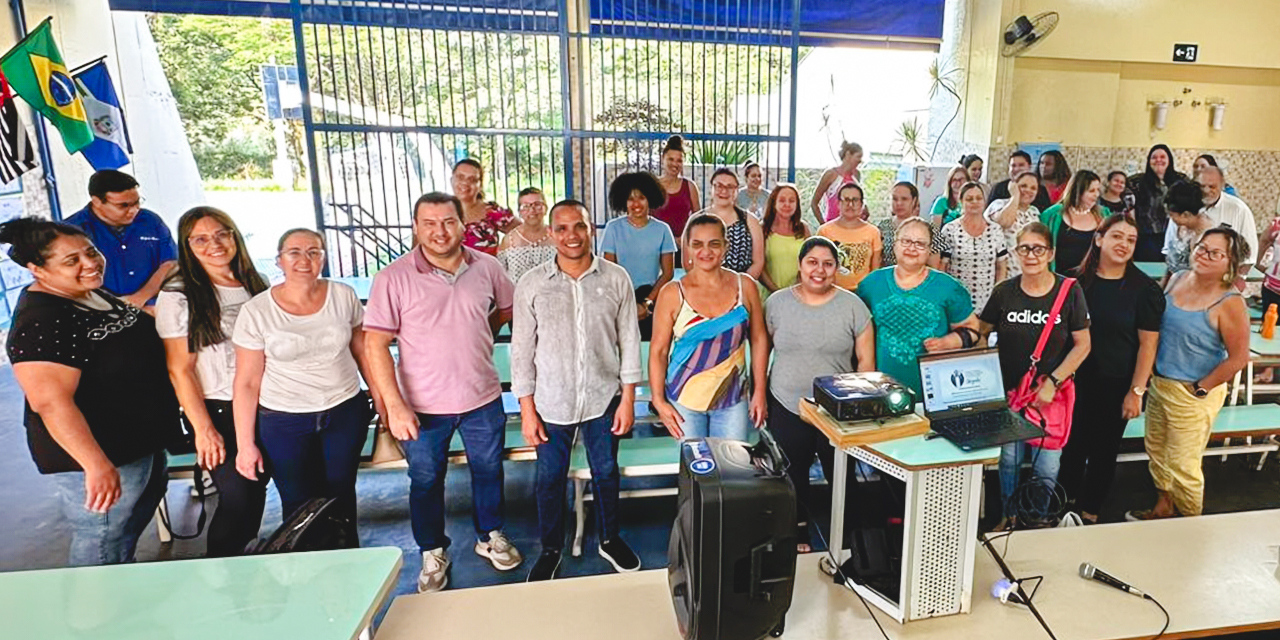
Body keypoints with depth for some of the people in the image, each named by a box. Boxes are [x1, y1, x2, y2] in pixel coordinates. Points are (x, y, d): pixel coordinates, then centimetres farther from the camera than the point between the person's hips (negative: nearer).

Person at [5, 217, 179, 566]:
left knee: (133, 526, 28)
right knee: (102, 544, 10)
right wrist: (96, 465, -36)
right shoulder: (41, 322, -26)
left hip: (143, 440, 10)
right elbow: (51, 403, -33)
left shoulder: (92, 294, 2)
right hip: (101, 456, -10)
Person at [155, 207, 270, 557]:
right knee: (236, 497, -2)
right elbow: (179, 370, -10)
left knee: (256, 490, 14)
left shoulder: (254, 285, 6)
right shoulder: (178, 296, -9)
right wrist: (203, 429, -11)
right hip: (219, 410, -5)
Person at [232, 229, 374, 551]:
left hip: (346, 414, 1)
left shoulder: (343, 296, -6)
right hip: (284, 422, -1)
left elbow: (363, 352, 4)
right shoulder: (256, 312, -10)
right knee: (299, 506, 10)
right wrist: (245, 445, -5)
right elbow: (247, 382, -6)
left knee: (341, 497, 13)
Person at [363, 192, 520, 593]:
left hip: (483, 397, 2)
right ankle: (433, 554, 39)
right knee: (426, 480, 16)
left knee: (488, 470, 18)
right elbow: (376, 343, -13)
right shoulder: (394, 278, -13)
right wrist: (395, 405, -17)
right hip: (422, 405, -2)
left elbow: (507, 309, 13)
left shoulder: (486, 267, -5)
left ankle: (490, 537, 43)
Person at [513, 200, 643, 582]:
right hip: (551, 403, 0)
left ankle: (609, 540, 41)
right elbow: (522, 350, -2)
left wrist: (628, 399, -3)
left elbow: (629, 340, -1)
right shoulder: (532, 286, -6)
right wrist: (527, 410, -4)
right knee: (550, 478, 14)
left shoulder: (616, 279, -5)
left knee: (606, 473, 17)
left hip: (604, 399, 0)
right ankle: (551, 549, 37)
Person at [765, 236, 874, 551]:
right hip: (786, 407, 1)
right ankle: (796, 534, 37)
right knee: (792, 476, 15)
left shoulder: (852, 305, -3)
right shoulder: (777, 302, 0)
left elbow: (866, 360, 1)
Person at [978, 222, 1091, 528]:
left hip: (1052, 393, -1)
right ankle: (1009, 516, 35)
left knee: (1046, 467, 6)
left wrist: (1052, 382, -12)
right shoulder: (1004, 292, -3)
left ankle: (1039, 519, 32)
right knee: (1009, 459, 12)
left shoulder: (1070, 291, -6)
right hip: (1009, 390, 1)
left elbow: (1082, 345, -4)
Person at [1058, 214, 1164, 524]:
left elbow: (1148, 343, -8)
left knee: (1104, 450, 13)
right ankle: (1065, 502, 34)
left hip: (1117, 385, -2)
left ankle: (1089, 512, 31)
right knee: (1072, 443, 13)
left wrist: (1136, 391, -10)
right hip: (1077, 380, 2)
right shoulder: (1079, 280, -3)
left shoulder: (1144, 288, -8)